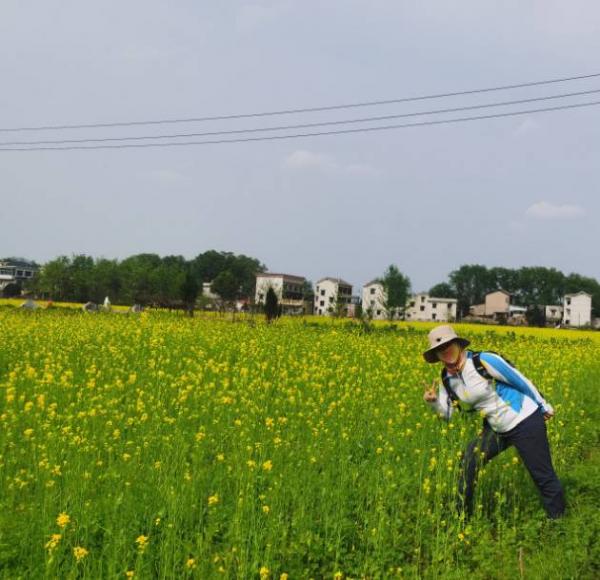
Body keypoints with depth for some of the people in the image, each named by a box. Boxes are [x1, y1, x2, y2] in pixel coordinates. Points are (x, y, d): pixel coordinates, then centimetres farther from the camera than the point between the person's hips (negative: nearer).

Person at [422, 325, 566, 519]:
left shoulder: (484, 361, -23)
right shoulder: (448, 378, -2)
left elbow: (521, 380, -13)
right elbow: (446, 414, 4)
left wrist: (543, 406, -2)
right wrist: (432, 401, -17)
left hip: (525, 421, -6)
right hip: (498, 428, 7)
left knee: (543, 476, 0)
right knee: (469, 459, -1)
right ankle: (463, 516, 13)